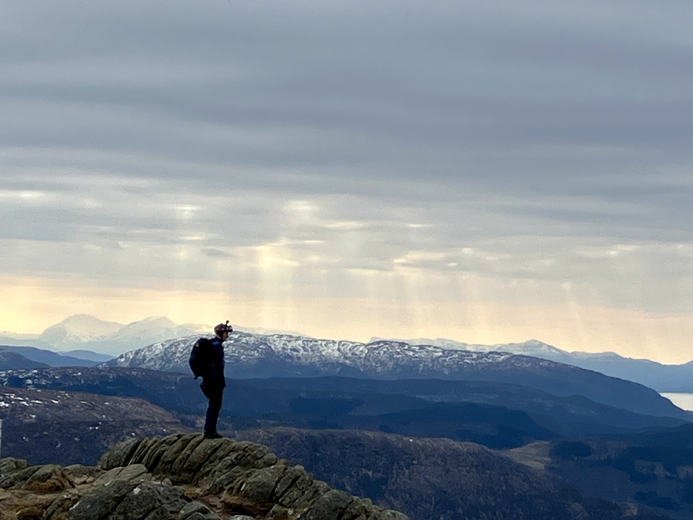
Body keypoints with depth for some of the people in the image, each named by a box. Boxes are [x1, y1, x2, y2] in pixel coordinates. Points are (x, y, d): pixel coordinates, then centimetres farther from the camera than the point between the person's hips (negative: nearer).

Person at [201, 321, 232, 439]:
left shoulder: (210, 343, 14)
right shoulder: (217, 345, -16)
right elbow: (219, 364, -20)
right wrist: (222, 381, -15)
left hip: (208, 377, 10)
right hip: (215, 378, -10)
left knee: (212, 404, 16)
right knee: (216, 405, -3)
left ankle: (208, 430, 19)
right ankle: (211, 431, -1)